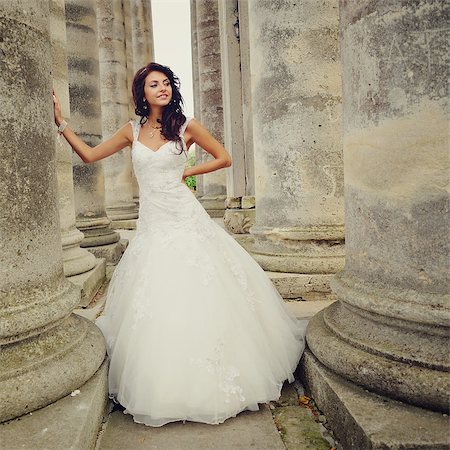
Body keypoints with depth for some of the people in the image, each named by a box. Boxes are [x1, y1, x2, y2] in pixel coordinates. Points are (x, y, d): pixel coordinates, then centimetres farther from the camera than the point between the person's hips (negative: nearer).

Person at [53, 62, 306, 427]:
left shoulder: (186, 125, 2)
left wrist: (187, 172, 2)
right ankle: (164, 388, 23)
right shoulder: (132, 131, 10)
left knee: (198, 297, 0)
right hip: (151, 225, 3)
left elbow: (224, 158, 8)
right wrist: (61, 123, 11)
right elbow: (90, 155, 15)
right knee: (154, 306, 4)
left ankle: (207, 383, 19)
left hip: (185, 219, -3)